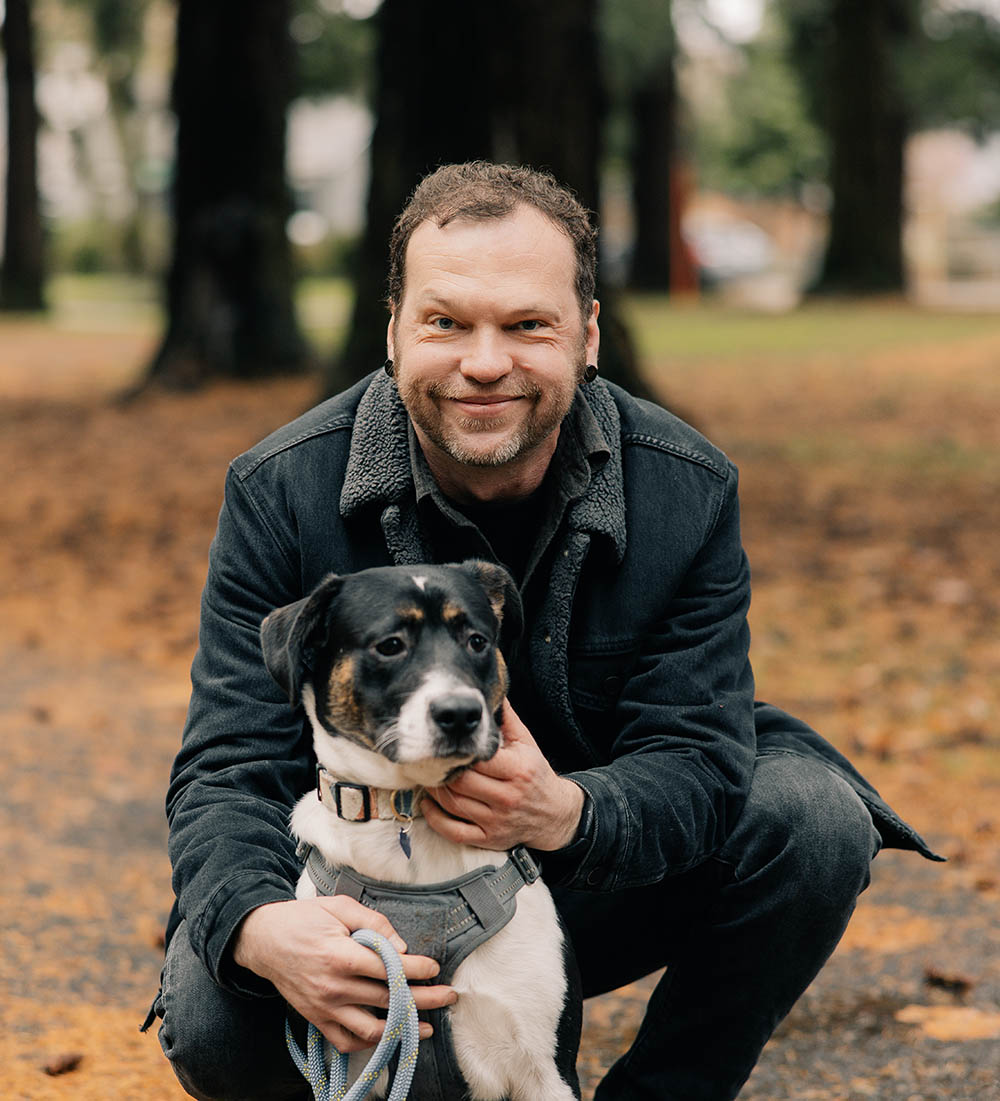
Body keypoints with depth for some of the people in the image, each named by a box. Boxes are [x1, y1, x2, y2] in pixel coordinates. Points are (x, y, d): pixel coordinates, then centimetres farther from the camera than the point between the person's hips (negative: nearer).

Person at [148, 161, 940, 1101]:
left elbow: (697, 756, -18)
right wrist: (262, 927, -46)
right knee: (215, 1015, -29)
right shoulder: (282, 495, -17)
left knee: (813, 820, -23)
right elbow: (229, 769, -21)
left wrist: (565, 812, -44)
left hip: (604, 876, 2)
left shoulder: (687, 491, -14)